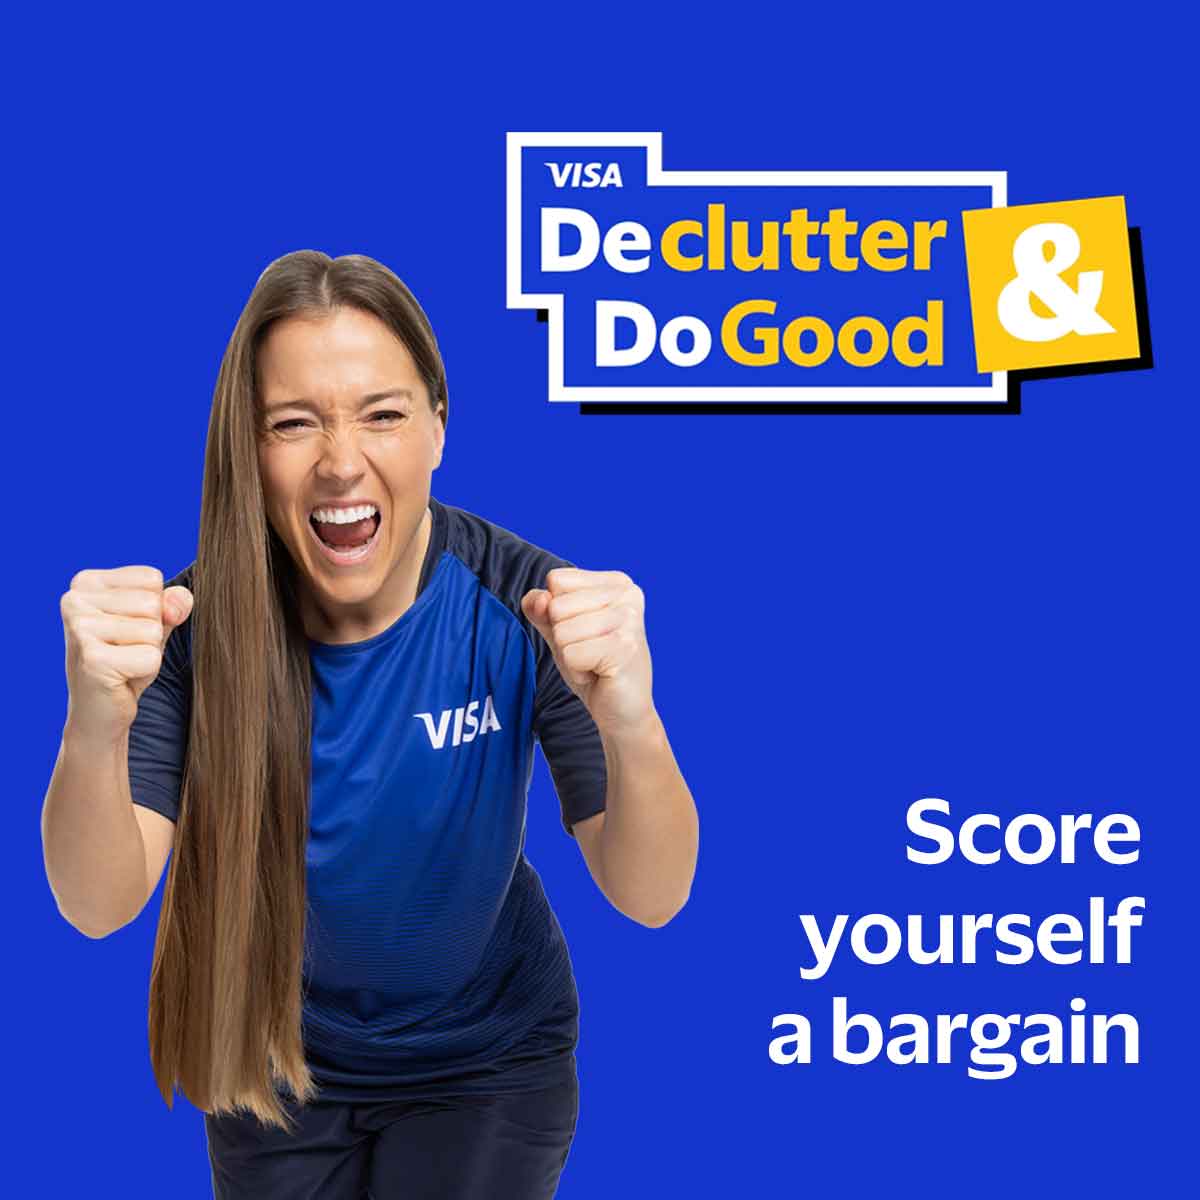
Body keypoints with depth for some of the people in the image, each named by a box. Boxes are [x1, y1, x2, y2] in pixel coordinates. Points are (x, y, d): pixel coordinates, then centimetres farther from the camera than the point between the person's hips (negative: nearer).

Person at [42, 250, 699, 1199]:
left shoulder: (520, 604, -25)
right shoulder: (202, 624, -22)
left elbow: (650, 899, -29)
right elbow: (100, 906, -28)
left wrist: (632, 729, -51)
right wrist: (94, 729, -49)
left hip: (486, 1060, -1)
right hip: (273, 1053, 1)